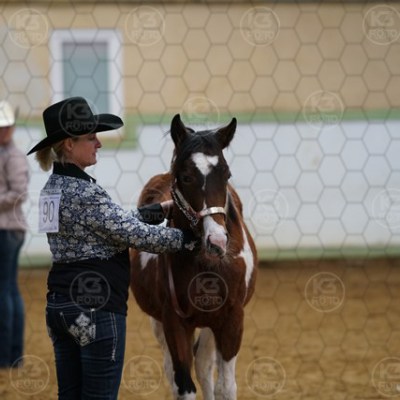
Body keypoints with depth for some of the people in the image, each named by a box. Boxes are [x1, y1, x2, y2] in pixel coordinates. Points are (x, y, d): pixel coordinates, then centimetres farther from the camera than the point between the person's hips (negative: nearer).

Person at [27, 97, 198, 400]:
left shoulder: (54, 187, 11)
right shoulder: (85, 193, -17)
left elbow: (117, 220, 20)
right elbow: (135, 234, -15)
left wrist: (160, 210, 22)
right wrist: (189, 239, -6)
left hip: (60, 305, 9)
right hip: (96, 307, -9)